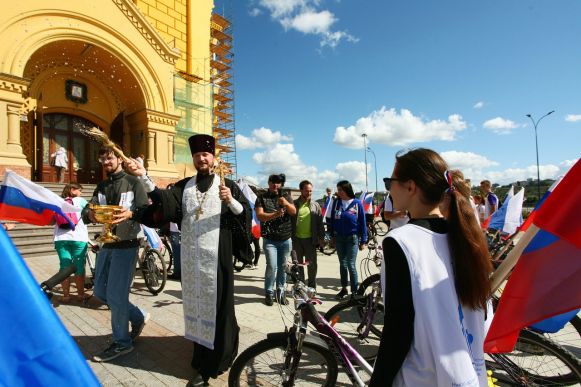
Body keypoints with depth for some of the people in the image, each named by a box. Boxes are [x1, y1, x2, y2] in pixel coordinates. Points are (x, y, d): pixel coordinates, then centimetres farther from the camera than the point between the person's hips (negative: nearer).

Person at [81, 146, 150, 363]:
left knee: (116, 295, -3)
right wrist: (90, 214, -20)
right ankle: (138, 317, 32)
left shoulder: (133, 182, -4)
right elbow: (87, 210, 3)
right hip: (106, 244, 7)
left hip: (126, 245, -7)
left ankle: (122, 343, 16)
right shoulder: (101, 187, 15)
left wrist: (130, 213, -32)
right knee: (100, 292, 14)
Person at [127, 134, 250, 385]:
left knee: (216, 303, 2)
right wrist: (143, 176, -17)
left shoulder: (227, 185, 2)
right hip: (191, 256, 4)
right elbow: (162, 200, -6)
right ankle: (202, 354, 28)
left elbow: (245, 214, -5)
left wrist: (231, 201, -23)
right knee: (195, 303, 11)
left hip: (216, 256, -3)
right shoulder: (184, 186, 11)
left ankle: (213, 362, 17)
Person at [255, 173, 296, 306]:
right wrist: (275, 214, -27)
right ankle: (269, 293, 9)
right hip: (269, 239, -3)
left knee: (282, 267, 8)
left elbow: (294, 212, -2)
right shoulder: (262, 198, 0)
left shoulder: (286, 196, 8)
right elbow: (259, 215, -11)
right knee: (272, 266, -9)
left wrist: (286, 203, -22)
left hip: (286, 239, 3)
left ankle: (281, 292, 22)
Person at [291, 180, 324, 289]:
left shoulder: (315, 205, 6)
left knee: (312, 265, 6)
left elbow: (319, 222, 7)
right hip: (297, 239, 0)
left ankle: (312, 288, 21)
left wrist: (321, 237, 2)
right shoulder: (294, 204, 0)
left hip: (310, 239, 1)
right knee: (298, 264, 10)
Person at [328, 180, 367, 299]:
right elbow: (332, 219, 6)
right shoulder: (337, 202, 1)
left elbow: (362, 222, -3)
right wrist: (332, 236, 4)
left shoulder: (357, 203, -7)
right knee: (342, 264, 13)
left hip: (352, 238, -3)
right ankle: (344, 288, 27)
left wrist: (363, 241, -3)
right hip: (339, 237, 3)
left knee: (351, 265, -2)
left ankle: (354, 291, 13)